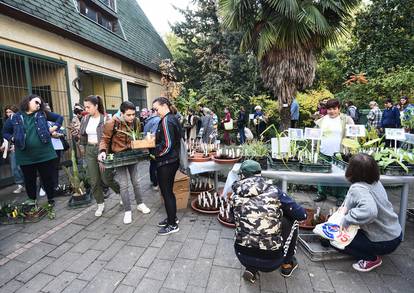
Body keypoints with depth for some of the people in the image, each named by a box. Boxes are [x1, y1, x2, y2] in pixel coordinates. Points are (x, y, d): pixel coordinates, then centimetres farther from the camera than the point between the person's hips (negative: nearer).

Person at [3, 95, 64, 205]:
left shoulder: (42, 114, 4)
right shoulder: (15, 118, 4)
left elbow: (59, 117, 13)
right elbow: (5, 132, 16)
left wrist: (54, 128, -1)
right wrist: (13, 138, -2)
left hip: (44, 154, -1)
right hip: (25, 157, 1)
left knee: (48, 178, 8)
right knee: (29, 180, 14)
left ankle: (51, 199, 24)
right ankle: (32, 200, 33)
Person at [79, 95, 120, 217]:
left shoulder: (105, 119, -11)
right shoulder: (85, 119, 7)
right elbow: (82, 135, 18)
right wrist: (83, 147, 16)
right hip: (89, 151, 6)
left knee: (106, 179, -2)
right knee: (94, 180, 8)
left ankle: (122, 193, 27)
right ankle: (100, 204, 23)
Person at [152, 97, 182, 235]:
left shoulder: (166, 121, -18)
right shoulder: (173, 118, 11)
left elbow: (167, 145, -22)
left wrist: (154, 151, -8)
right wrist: (155, 140, 12)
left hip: (166, 163, -10)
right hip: (173, 160, 10)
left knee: (166, 193, 2)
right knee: (169, 191, 20)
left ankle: (172, 225, 16)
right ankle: (172, 218, 35)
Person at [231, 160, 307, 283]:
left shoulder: (236, 195, -4)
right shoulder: (274, 192, -9)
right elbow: (302, 215, -1)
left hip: (243, 257, 3)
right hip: (271, 260, -2)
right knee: (292, 218, 16)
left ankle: (251, 268, 18)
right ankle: (287, 264, 28)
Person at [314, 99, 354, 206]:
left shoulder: (346, 119, 0)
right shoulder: (322, 120, 9)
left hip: (340, 153, -3)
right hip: (324, 153, 3)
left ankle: (341, 196, 19)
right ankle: (321, 193, 25)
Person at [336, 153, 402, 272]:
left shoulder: (358, 188, -31)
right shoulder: (375, 182, -5)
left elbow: (369, 211, -47)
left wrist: (346, 220, -33)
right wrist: (346, 207, -5)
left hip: (385, 242, -8)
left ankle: (372, 258, 6)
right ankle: (372, 253, 19)